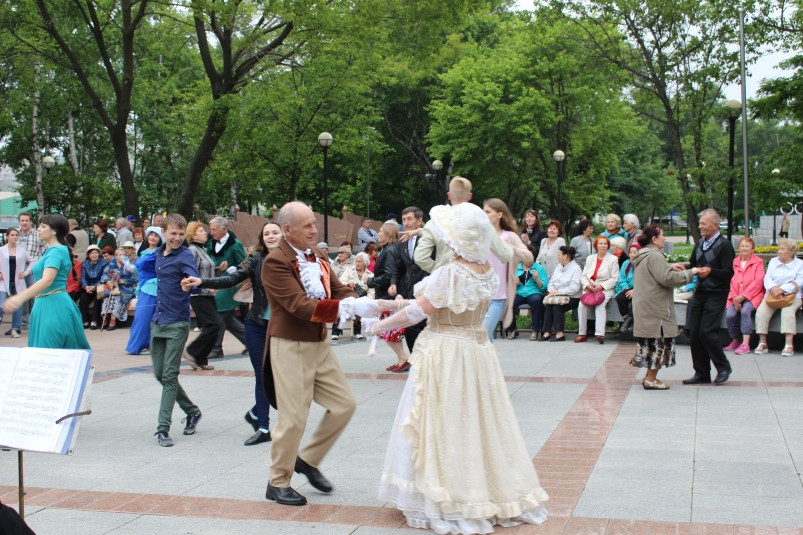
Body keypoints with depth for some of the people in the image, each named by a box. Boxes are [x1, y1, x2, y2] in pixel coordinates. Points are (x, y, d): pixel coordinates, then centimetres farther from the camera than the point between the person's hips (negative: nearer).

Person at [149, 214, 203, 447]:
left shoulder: (185, 256, -11)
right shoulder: (158, 254, 10)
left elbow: (195, 279, -30)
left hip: (177, 324, -7)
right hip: (158, 321, 7)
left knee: (169, 376, -6)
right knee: (160, 374, 11)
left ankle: (163, 427, -1)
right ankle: (192, 411, 28)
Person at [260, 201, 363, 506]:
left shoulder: (316, 256, 8)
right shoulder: (275, 262, -17)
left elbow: (339, 291, 6)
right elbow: (301, 306, -25)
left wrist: (362, 306, -15)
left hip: (320, 343, 8)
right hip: (290, 347, -8)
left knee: (344, 405, 10)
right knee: (293, 417, -2)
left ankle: (308, 459, 28)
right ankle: (278, 483, 18)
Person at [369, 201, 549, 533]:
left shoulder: (449, 274, -21)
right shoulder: (487, 270, 3)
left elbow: (418, 311, -14)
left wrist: (382, 326, 3)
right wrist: (395, 304, 13)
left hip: (445, 354, -8)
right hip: (478, 348, 8)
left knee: (445, 427, 2)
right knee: (479, 424, 15)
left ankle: (449, 506, 8)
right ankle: (496, 495, 23)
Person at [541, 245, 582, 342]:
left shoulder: (576, 268, -6)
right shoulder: (558, 267, 19)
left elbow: (574, 288, -17)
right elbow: (551, 282, 15)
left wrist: (558, 291, -18)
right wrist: (552, 291, -7)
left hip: (572, 298, -6)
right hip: (557, 296, 6)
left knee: (557, 306, -30)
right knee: (547, 304, -23)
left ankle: (559, 333, -27)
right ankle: (547, 332, -25)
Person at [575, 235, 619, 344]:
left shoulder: (613, 259, 6)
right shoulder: (590, 259, 19)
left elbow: (614, 279, -1)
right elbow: (583, 276, 14)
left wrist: (601, 286, -13)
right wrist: (588, 285, -7)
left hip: (606, 289, -3)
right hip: (589, 289, 3)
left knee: (600, 305, -32)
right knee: (582, 305, -24)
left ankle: (600, 333, -41)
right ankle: (582, 333, -19)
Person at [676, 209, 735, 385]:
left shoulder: (724, 245, -9)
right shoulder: (700, 243, 13)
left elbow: (729, 272, -14)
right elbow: (693, 265, 21)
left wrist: (711, 271, -30)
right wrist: (684, 267, 0)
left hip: (716, 295, -7)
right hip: (700, 292, 7)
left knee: (707, 332, -12)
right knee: (694, 333, 4)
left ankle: (723, 367, 8)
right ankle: (702, 373, 15)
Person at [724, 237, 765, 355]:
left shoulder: (758, 262, 5)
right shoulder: (734, 262, 14)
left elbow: (758, 282, -6)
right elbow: (731, 282, 7)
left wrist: (743, 296, -15)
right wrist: (735, 298, -9)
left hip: (751, 296, -3)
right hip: (736, 297, 3)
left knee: (745, 311, -32)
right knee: (730, 315, -23)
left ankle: (745, 344, -31)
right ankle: (735, 341, 1)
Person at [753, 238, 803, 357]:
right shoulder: (773, 261, 19)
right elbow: (767, 278, 7)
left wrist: (782, 289, -20)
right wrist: (773, 288, -16)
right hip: (772, 295, 3)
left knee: (788, 311, -34)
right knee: (761, 311, -26)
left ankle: (789, 344, -37)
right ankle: (762, 343, -24)